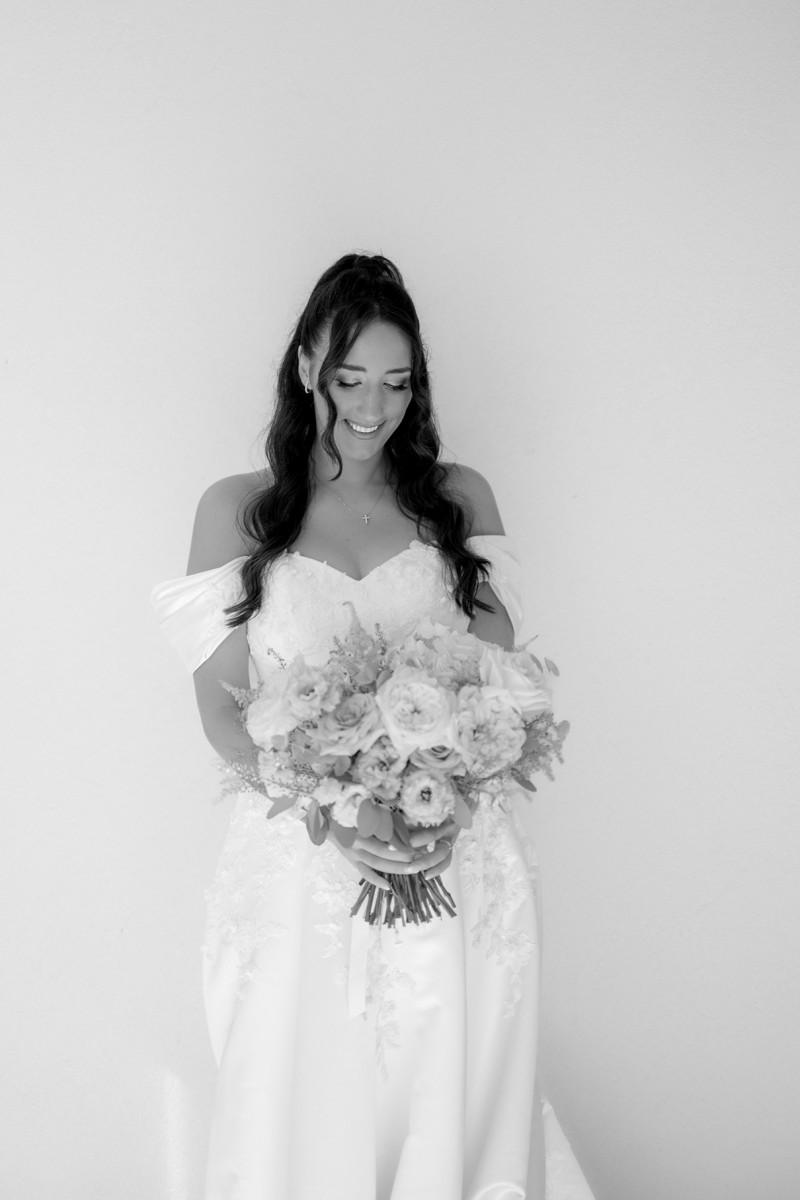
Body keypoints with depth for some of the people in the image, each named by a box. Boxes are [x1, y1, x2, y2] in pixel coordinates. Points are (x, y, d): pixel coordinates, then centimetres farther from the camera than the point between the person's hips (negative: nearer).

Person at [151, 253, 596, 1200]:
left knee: (449, 1111, 8)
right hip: (300, 863, -1)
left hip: (457, 864, 1)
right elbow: (222, 706, -1)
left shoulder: (460, 498, 8)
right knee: (310, 1115, 8)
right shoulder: (235, 510, 4)